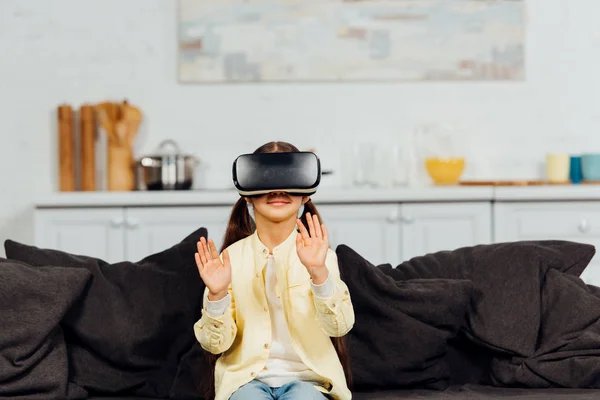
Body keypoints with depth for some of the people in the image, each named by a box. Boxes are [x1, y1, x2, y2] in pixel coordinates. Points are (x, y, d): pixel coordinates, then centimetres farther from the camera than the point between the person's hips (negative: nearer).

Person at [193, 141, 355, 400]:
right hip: (247, 377, 0)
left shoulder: (318, 253, 0)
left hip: (307, 378, 0)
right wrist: (216, 295, -22)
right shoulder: (231, 257, 1)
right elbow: (217, 344, -2)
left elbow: (340, 326, -15)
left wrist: (319, 271, -32)